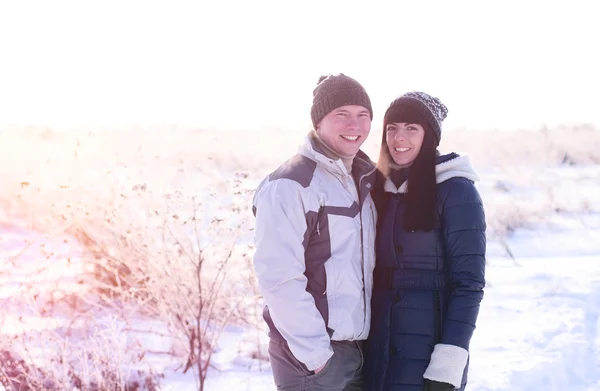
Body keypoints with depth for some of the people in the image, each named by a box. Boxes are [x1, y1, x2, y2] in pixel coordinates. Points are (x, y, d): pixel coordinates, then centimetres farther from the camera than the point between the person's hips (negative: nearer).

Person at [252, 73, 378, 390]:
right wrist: (315, 352, -18)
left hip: (361, 349, 7)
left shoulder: (363, 180, 11)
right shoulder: (290, 185, -12)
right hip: (312, 357, -7)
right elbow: (279, 278, -18)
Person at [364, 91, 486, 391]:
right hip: (378, 347, 6)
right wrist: (367, 338, 11)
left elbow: (468, 284, -13)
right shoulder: (382, 186, 8)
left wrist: (448, 366, -19)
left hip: (427, 350, -5)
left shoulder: (455, 190, -10)